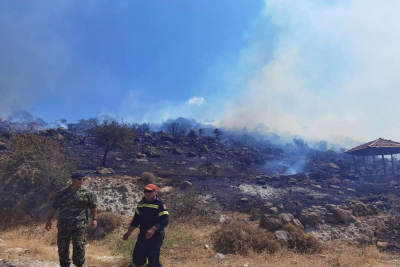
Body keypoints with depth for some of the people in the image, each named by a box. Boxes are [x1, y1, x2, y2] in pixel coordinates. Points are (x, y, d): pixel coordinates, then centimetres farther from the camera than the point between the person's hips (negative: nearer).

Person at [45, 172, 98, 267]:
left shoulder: (87, 193, 2)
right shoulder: (62, 193, 6)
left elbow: (93, 206, 5)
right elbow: (54, 207, 10)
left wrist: (94, 219, -3)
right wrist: (49, 220, 7)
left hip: (80, 225, -2)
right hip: (63, 225, 2)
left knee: (79, 246, -3)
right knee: (62, 246, 9)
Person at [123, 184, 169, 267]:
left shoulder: (160, 204, -13)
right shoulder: (141, 203, 8)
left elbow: (165, 220, -22)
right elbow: (136, 219, 18)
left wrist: (153, 229, -34)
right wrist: (128, 233, 17)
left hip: (156, 236, -6)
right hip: (143, 235, 6)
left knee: (153, 260, -8)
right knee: (137, 259, 8)